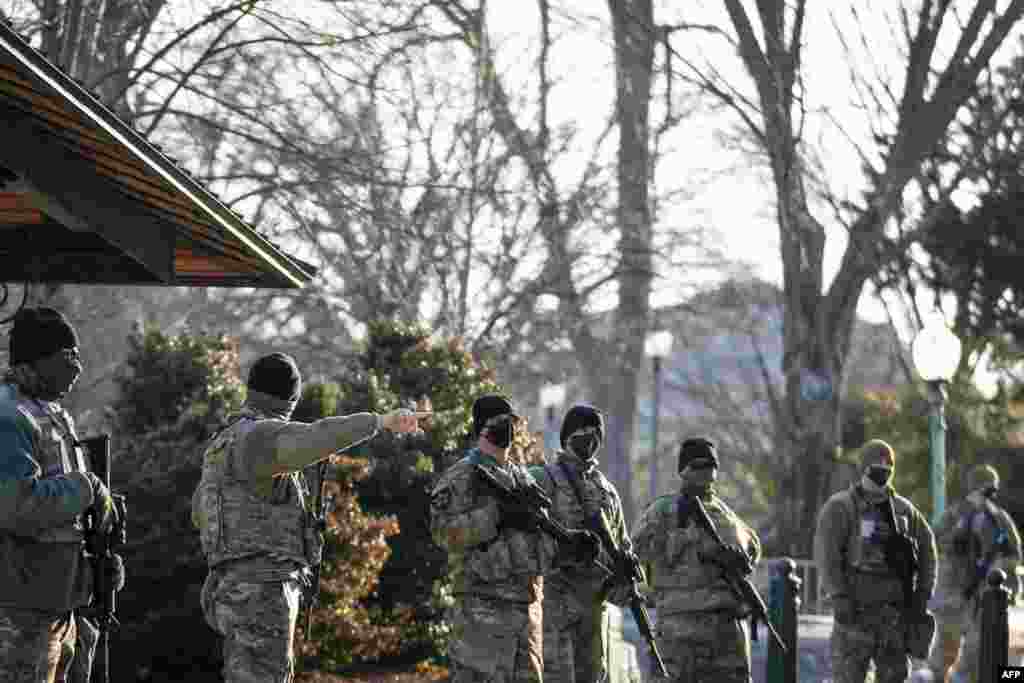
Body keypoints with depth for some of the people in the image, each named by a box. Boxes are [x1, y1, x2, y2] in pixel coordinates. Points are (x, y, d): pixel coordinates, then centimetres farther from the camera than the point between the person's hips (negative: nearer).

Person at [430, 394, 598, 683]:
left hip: (526, 602, 8)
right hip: (482, 605, -8)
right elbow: (443, 531, -16)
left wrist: (569, 541, 5)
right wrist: (496, 515, -23)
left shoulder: (522, 476, 21)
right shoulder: (461, 477, -4)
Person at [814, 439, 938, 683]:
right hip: (857, 605, -5)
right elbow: (826, 554, -12)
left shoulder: (903, 509, 12)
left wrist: (923, 593, 10)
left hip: (894, 606, 5)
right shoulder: (840, 507, -4)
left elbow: (926, 547, 20)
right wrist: (839, 598, -20)